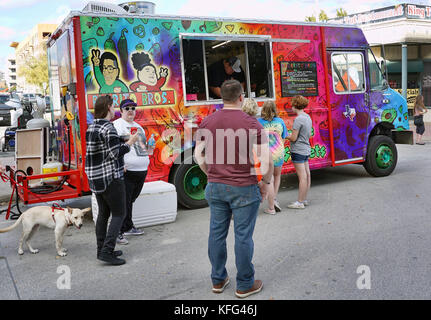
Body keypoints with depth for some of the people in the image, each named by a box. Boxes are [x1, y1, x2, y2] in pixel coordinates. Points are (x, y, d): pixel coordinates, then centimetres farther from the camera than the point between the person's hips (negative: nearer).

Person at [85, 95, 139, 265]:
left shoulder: (91, 127, 12)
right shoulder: (108, 128, -16)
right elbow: (116, 153, -19)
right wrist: (130, 142, -6)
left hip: (95, 178, 9)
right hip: (111, 178, -9)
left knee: (103, 213, 15)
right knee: (118, 214, -2)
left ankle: (102, 250, 21)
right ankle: (107, 251, -6)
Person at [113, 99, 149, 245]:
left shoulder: (138, 126, 21)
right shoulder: (117, 125, -7)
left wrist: (146, 163, 23)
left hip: (141, 171, 8)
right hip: (127, 171, -8)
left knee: (130, 200, 17)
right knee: (124, 202, -7)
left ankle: (128, 228, 27)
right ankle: (118, 232, 0)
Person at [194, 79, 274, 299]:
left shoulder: (207, 122, 2)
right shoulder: (251, 124, -10)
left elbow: (198, 154, 6)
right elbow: (267, 159, -14)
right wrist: (265, 183, 0)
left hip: (215, 187, 4)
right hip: (243, 188, -4)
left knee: (217, 233, 14)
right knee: (243, 236, 6)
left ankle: (218, 280, 28)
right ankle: (245, 285, 18)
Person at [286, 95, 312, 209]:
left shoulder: (298, 119, -17)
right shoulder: (308, 117, 10)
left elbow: (293, 138, -16)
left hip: (298, 150, -9)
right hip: (306, 149, 9)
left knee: (302, 176, -6)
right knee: (307, 175, 12)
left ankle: (300, 202, 0)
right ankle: (304, 199, 22)